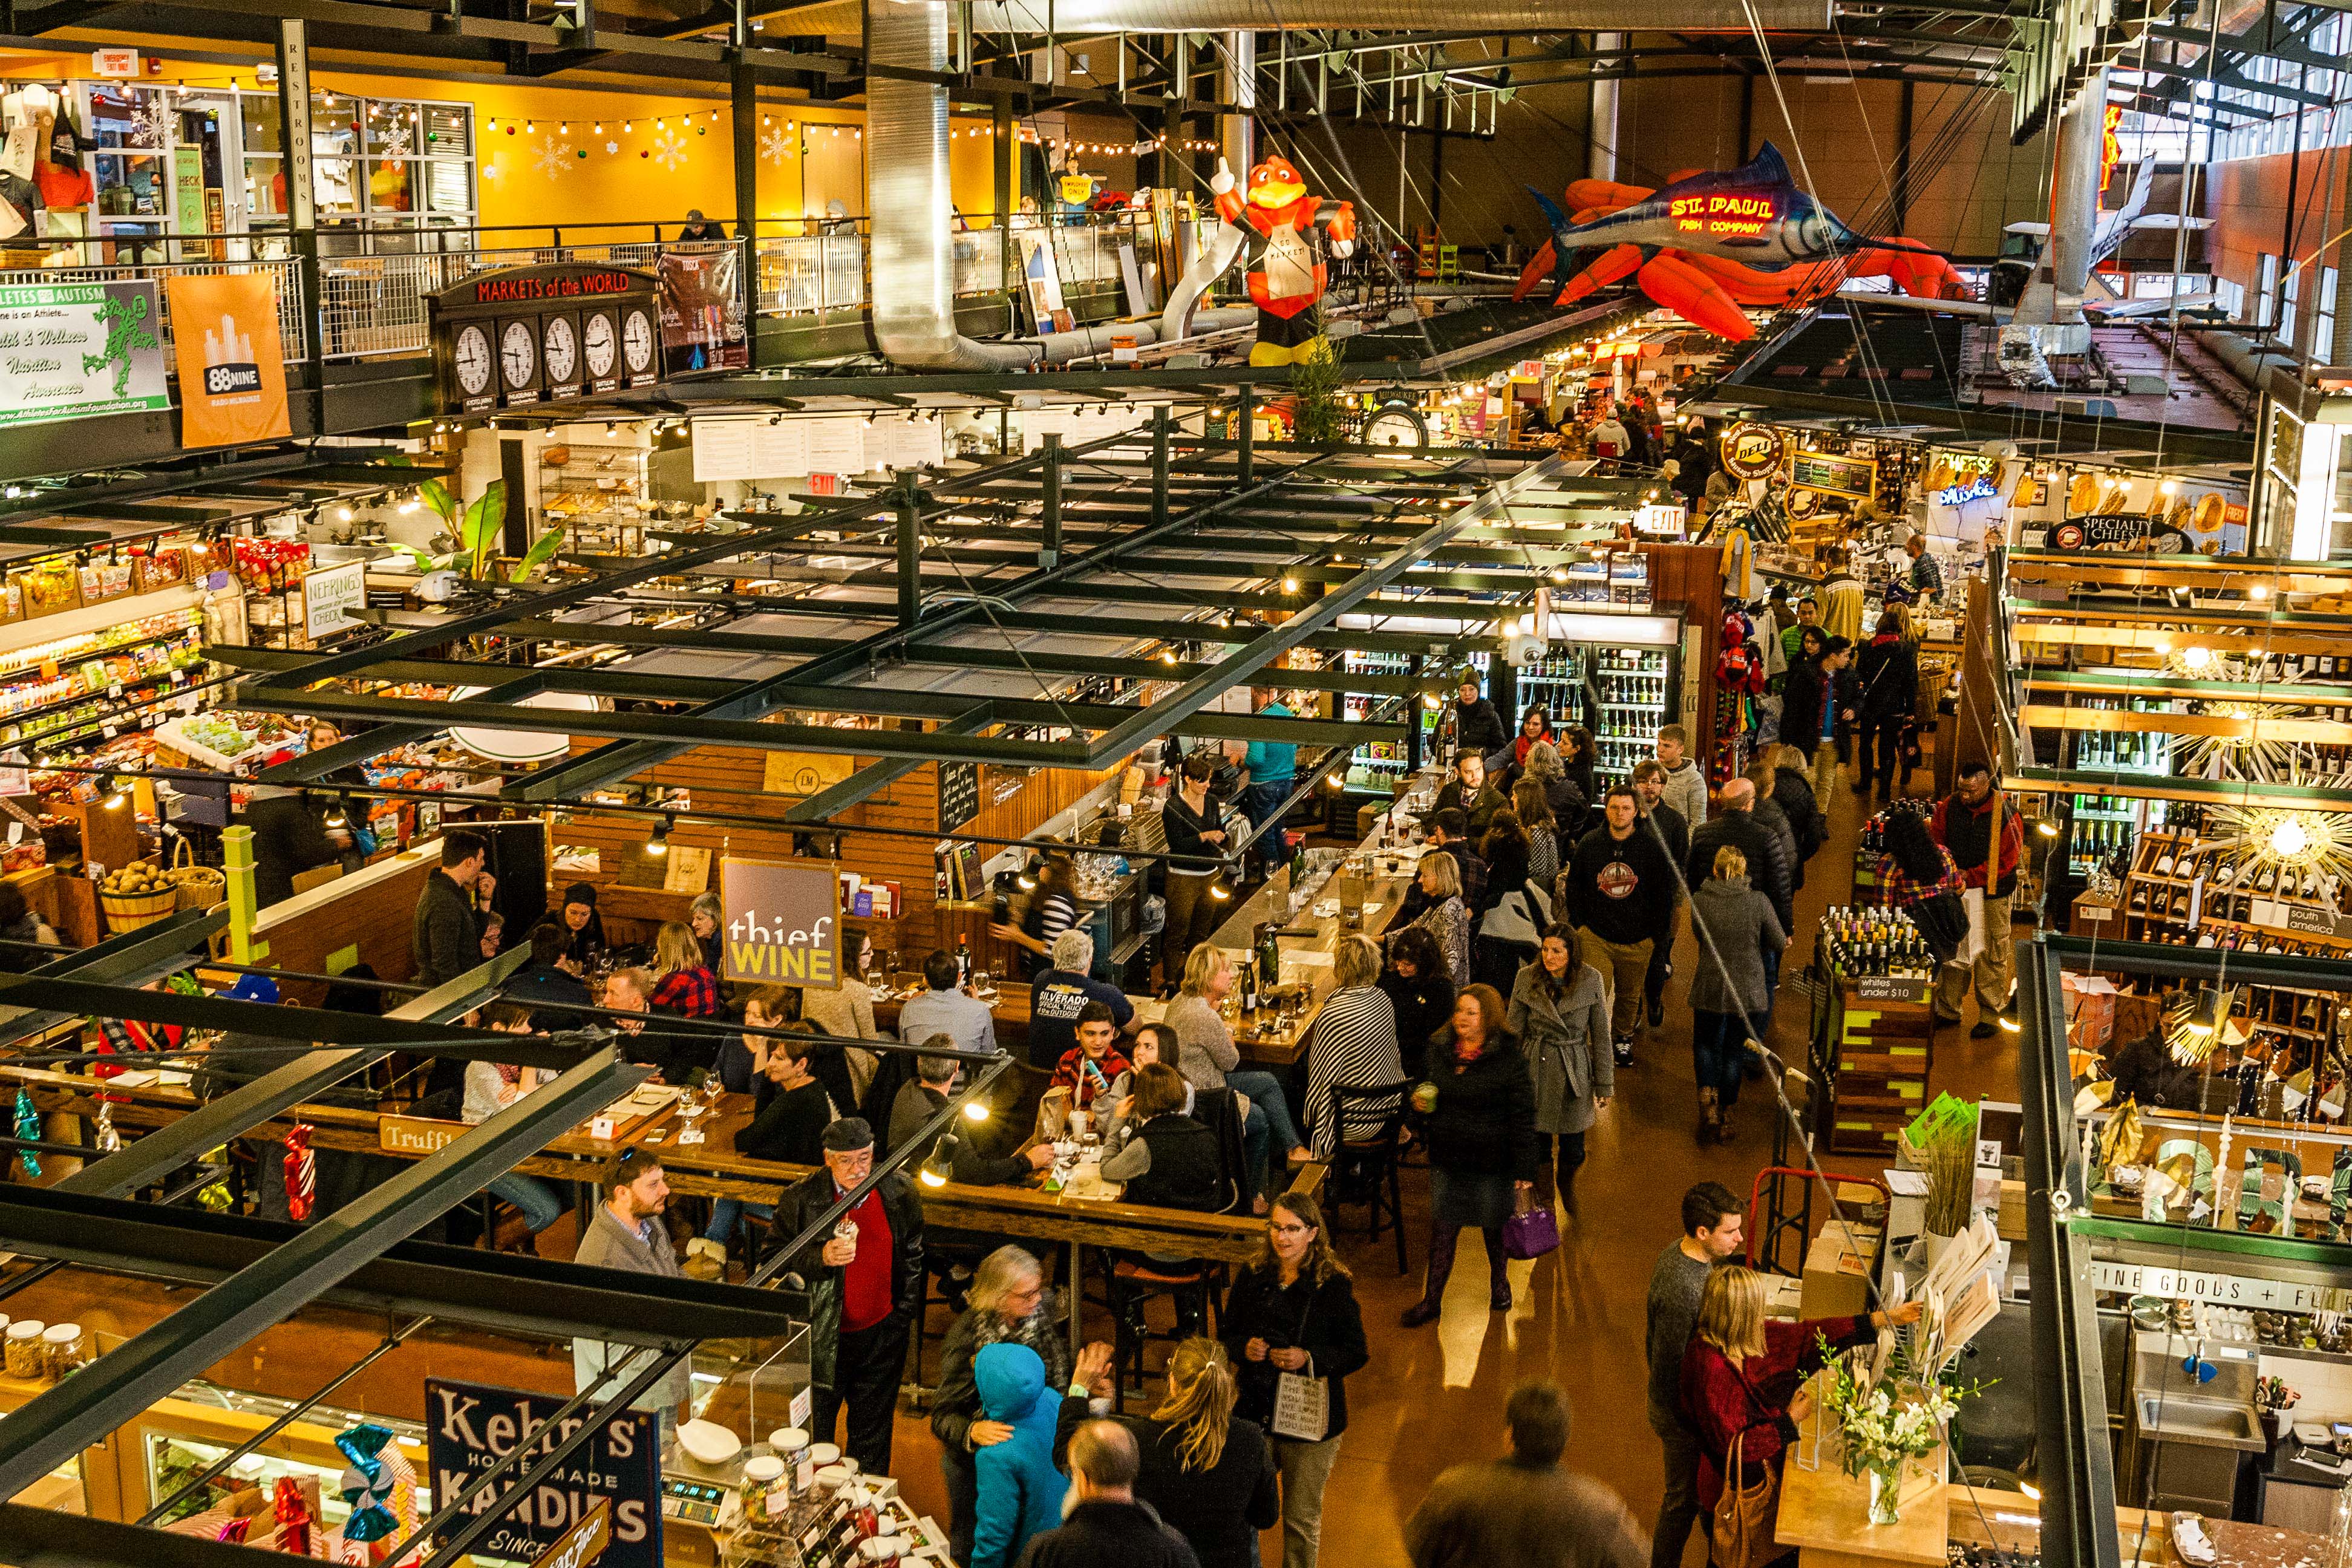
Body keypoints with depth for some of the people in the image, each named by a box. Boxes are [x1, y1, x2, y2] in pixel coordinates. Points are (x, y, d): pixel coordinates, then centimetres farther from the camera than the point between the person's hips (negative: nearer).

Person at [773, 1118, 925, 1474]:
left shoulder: (899, 1192, -4)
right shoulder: (801, 1200, -13)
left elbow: (912, 1254, 9)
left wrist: (904, 1311, 6)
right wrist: (821, 1258, -23)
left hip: (881, 1334, 2)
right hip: (821, 1337, -2)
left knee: (872, 1435, 16)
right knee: (815, 1430, 12)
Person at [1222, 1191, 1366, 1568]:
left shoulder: (1335, 1284, -11)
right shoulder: (1252, 1276, 0)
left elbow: (1357, 1353, -8)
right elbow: (1225, 1332, 10)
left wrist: (1308, 1359, -23)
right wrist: (1244, 1348, -12)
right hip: (1253, 1410, 3)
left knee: (1302, 1520, 9)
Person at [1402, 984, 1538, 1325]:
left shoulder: (1509, 1057, -15)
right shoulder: (1439, 1049, 1)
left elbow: (1523, 1115, -13)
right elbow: (1430, 1090, 20)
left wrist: (1524, 1169, -14)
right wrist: (1420, 1102, -5)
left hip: (1492, 1160, -3)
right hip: (1446, 1157, 4)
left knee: (1494, 1226, 15)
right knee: (1442, 1229, 8)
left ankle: (1499, 1280, 42)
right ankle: (1431, 1300, 19)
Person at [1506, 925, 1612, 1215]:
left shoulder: (1591, 981, -8)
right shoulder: (1526, 979, -7)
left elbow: (1601, 1036, -1)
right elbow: (1514, 1031, 0)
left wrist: (1604, 1085, 2)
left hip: (1574, 1071, 0)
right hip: (1535, 1069, 0)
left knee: (1573, 1152, 9)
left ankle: (1566, 1182, 45)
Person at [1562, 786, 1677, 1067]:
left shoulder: (1652, 847, -3)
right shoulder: (1589, 843, 0)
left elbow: (1664, 893, 3)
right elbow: (1573, 886, 11)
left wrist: (1657, 934, 0)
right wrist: (1579, 925, 4)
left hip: (1637, 940, 0)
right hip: (1595, 936, 0)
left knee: (1629, 995, 14)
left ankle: (1623, 1038, 36)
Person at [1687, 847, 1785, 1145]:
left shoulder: (1699, 901, -11)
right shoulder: (1758, 902, -13)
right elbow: (1779, 943, -5)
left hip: (1708, 990, 1)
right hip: (1749, 991, -1)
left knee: (1705, 1045, 22)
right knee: (1735, 1052, 15)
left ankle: (1708, 1100, 3)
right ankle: (1725, 1116, 23)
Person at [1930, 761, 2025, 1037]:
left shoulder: (2005, 816, -17)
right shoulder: (1950, 805, -5)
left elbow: (2006, 861, -14)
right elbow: (1936, 836, 7)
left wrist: (1970, 875, -17)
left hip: (1992, 893, -4)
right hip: (1957, 890, 4)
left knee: (1991, 956, 4)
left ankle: (1989, 1017, 14)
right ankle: (1948, 1010, 23)